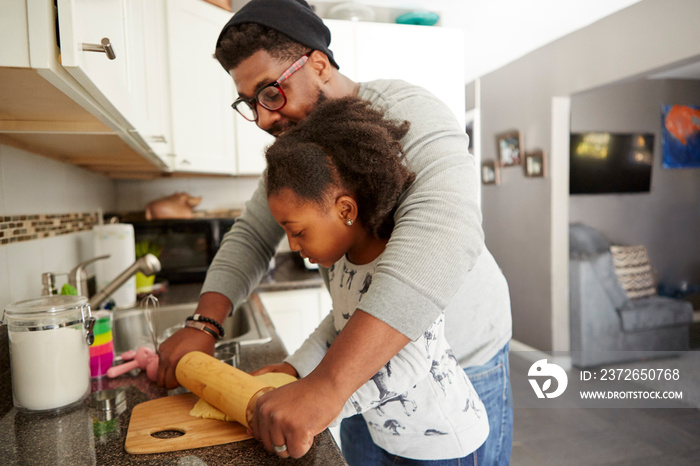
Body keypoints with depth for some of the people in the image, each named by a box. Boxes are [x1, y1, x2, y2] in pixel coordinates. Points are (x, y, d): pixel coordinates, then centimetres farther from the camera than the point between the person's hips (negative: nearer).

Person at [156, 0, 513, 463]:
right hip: (367, 361, 6)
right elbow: (251, 235, 1)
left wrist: (328, 385, -48)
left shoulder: (406, 113, -25)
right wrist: (204, 324, -15)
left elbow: (442, 231, -42)